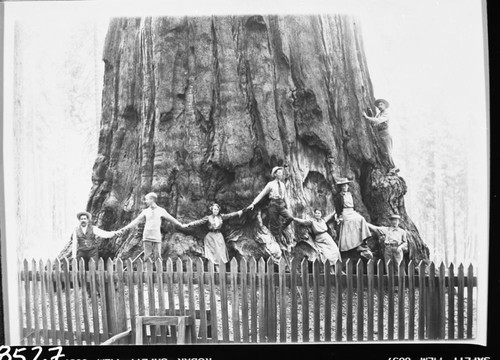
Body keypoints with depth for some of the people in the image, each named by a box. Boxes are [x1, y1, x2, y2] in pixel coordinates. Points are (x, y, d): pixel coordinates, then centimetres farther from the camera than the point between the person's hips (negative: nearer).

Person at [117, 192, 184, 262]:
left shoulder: (161, 210, 4)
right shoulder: (145, 211, 9)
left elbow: (172, 219, 10)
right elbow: (136, 221, 11)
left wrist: (182, 226, 13)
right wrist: (124, 229, 7)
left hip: (157, 238, -1)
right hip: (147, 238, 1)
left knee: (157, 258, -4)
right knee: (147, 258, 0)